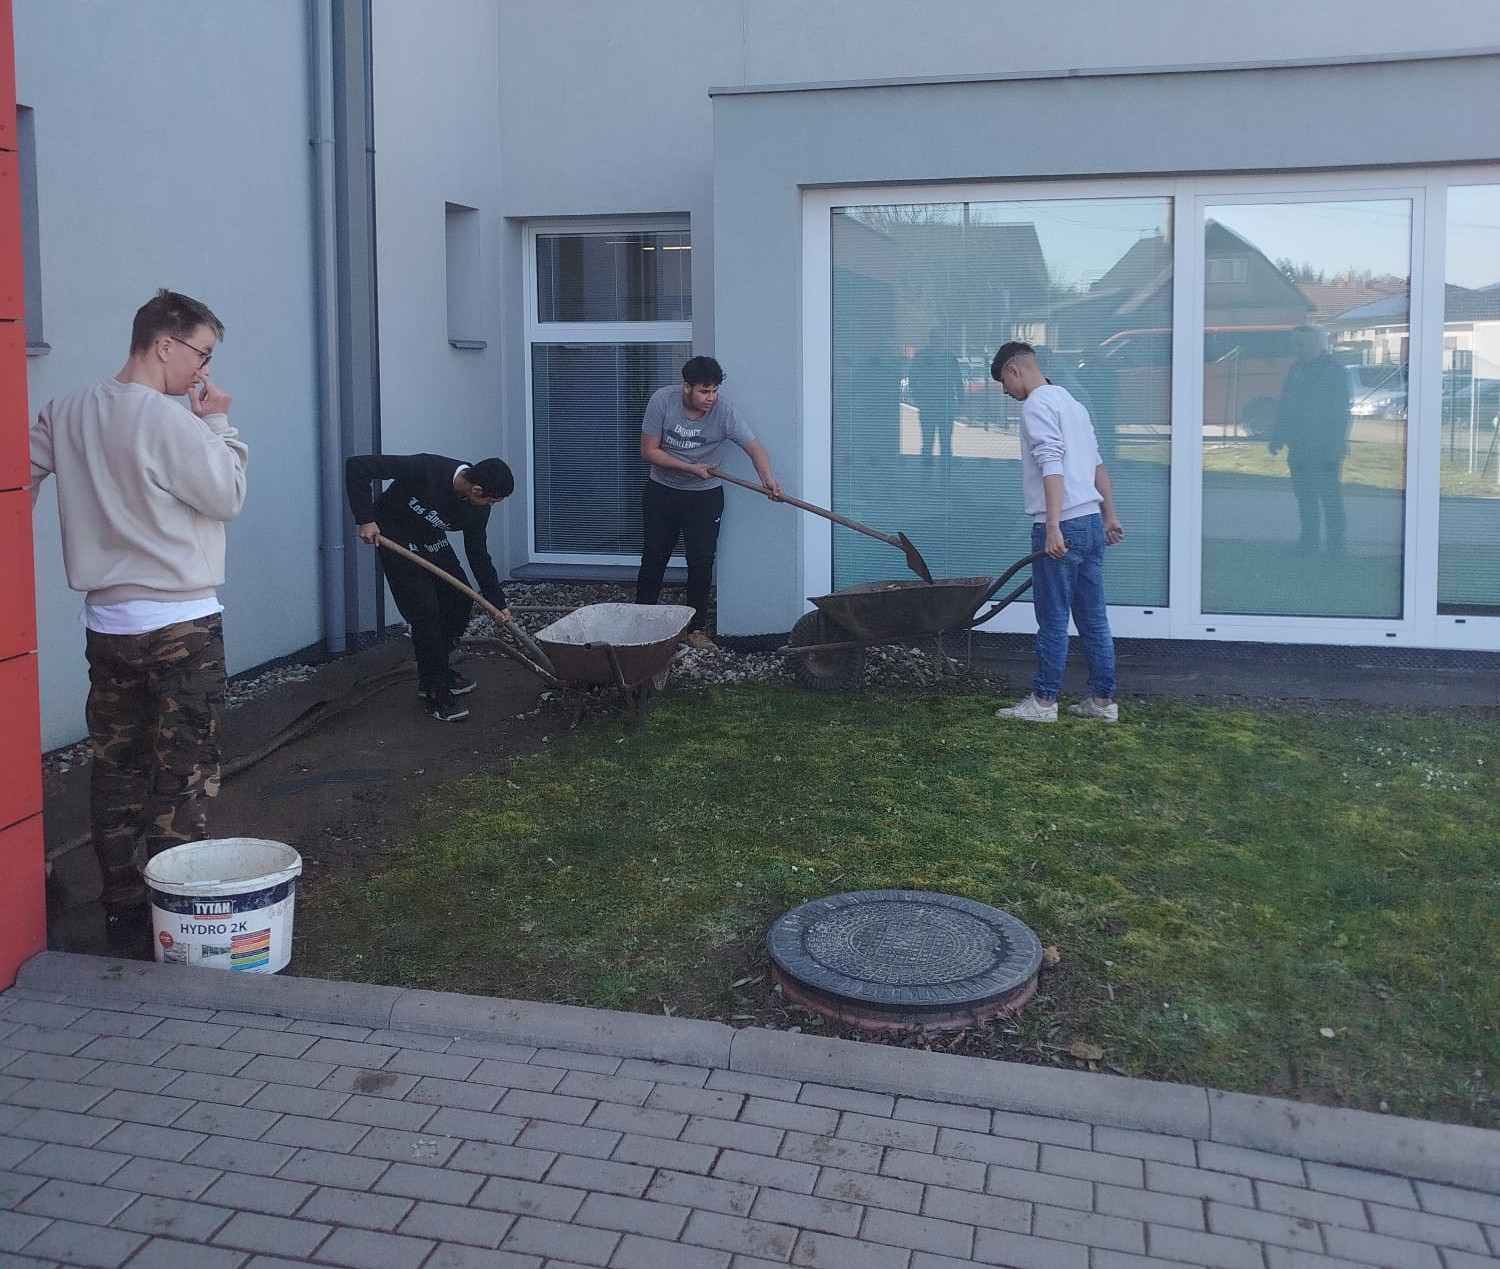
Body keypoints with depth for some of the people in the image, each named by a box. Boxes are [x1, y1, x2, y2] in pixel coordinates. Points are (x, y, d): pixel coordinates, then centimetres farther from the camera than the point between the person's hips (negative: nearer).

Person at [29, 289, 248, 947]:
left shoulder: (67, 411, 5)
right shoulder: (170, 420, -17)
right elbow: (227, 498, -9)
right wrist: (218, 423, -2)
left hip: (106, 622, 7)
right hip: (181, 625, -7)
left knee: (115, 770, 12)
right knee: (183, 776, 2)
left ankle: (123, 910, 20)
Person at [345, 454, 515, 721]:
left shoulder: (477, 508, -14)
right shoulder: (425, 469, -34)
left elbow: (478, 554, -1)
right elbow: (357, 466, -31)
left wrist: (497, 602, -2)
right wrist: (366, 519, -32)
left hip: (433, 539, 7)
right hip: (396, 537, -7)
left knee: (460, 600, 5)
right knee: (425, 610, -14)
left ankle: (438, 670, 25)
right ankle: (434, 693, -4)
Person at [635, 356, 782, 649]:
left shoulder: (725, 413, -21)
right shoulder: (662, 400, -20)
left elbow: (754, 447, -31)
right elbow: (649, 451, -16)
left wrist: (768, 478, -50)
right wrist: (691, 468, -23)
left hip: (705, 496, 0)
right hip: (661, 492, 1)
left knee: (701, 562, -2)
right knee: (654, 558, 11)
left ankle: (695, 628, 12)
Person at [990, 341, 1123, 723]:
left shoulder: (1037, 405, -9)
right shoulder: (1068, 400, 20)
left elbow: (1052, 466, -21)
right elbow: (1097, 463, 21)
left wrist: (1053, 527, -26)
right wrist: (1110, 516, 23)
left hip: (1062, 525, -9)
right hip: (1090, 521, 9)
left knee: (1053, 619, -1)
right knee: (1093, 618, 10)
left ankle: (1044, 701, 6)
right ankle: (1103, 700, 13)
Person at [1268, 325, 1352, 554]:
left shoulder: (1333, 370, -6)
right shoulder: (1296, 371, 14)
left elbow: (1340, 411, -11)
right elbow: (1284, 408, 19)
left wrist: (1338, 443, -17)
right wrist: (1277, 438, 14)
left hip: (1326, 449, -7)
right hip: (1299, 448, 7)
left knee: (1331, 497, -4)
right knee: (1304, 496, 11)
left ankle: (1336, 547, -1)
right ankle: (1309, 543, 19)